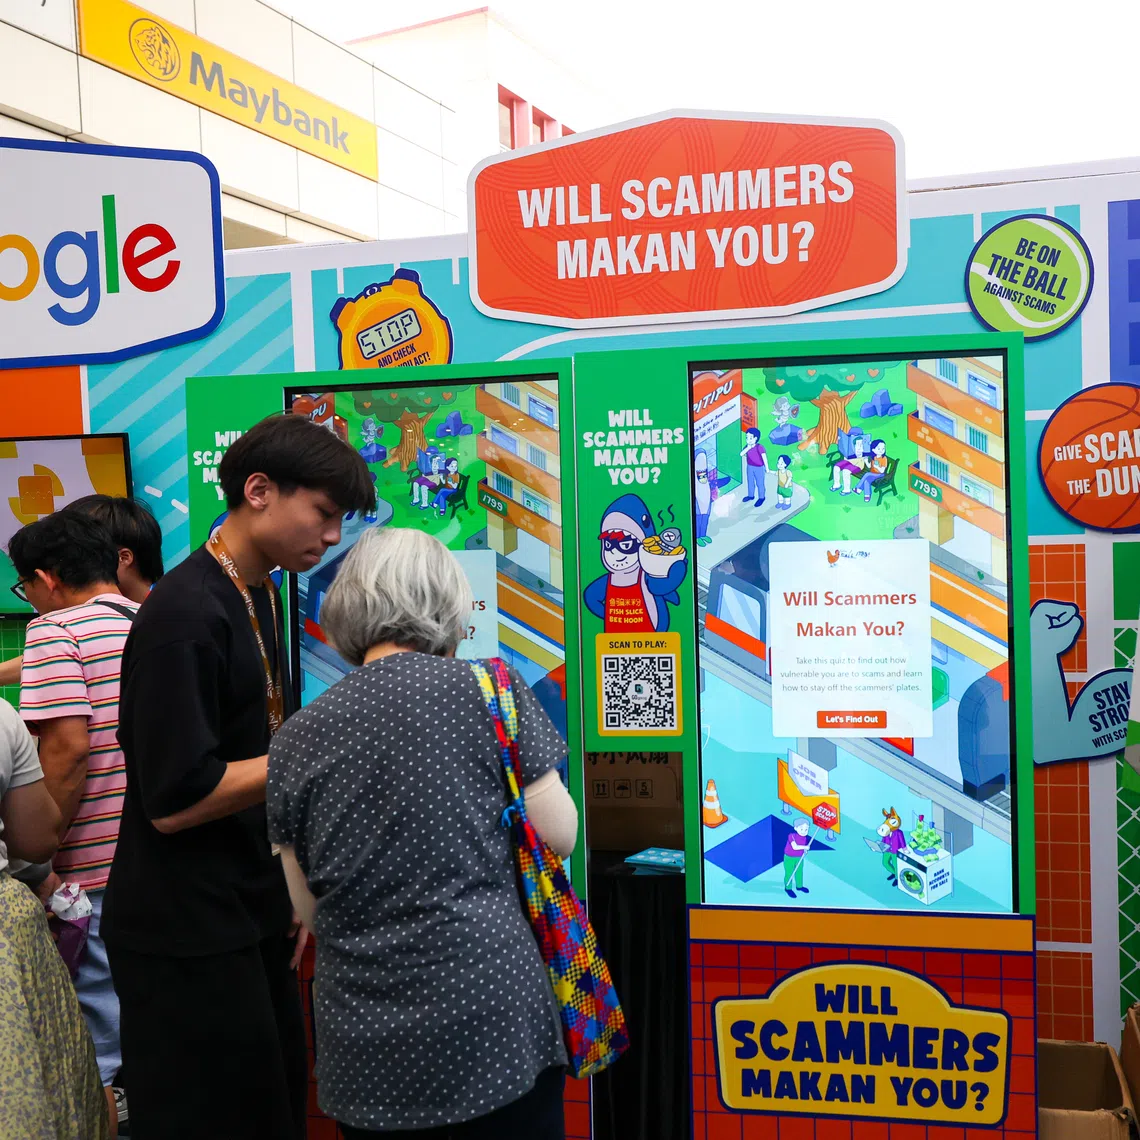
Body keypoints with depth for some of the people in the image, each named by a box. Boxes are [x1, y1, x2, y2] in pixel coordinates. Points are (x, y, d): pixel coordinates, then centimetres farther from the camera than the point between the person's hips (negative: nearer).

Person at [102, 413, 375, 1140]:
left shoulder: (260, 598, 8)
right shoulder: (186, 615, -21)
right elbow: (176, 800, -23)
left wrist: (288, 887, 14)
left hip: (251, 916, 9)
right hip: (187, 936, -9)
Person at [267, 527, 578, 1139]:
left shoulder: (295, 739, 2)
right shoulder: (491, 689, -5)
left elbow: (309, 908, 8)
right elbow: (559, 836, -2)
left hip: (367, 1039, 3)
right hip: (492, 1010, -3)